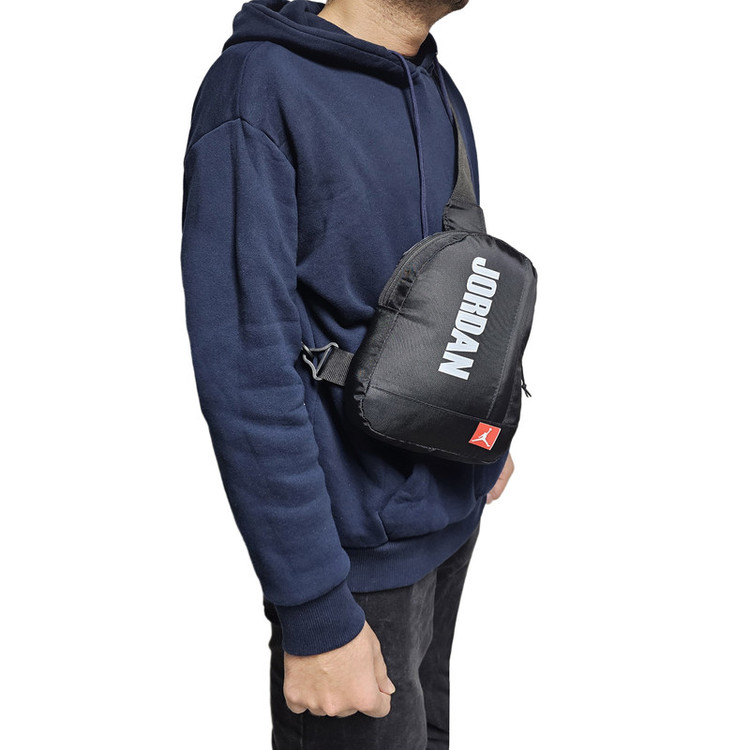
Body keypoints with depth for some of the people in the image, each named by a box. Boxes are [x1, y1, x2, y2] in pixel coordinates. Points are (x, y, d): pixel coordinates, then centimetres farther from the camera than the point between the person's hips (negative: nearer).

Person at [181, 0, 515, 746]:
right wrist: (315, 615, -22)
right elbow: (245, 371, -23)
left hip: (455, 511, 7)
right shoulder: (257, 86, -18)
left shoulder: (440, 95, 6)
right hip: (362, 545, -7)